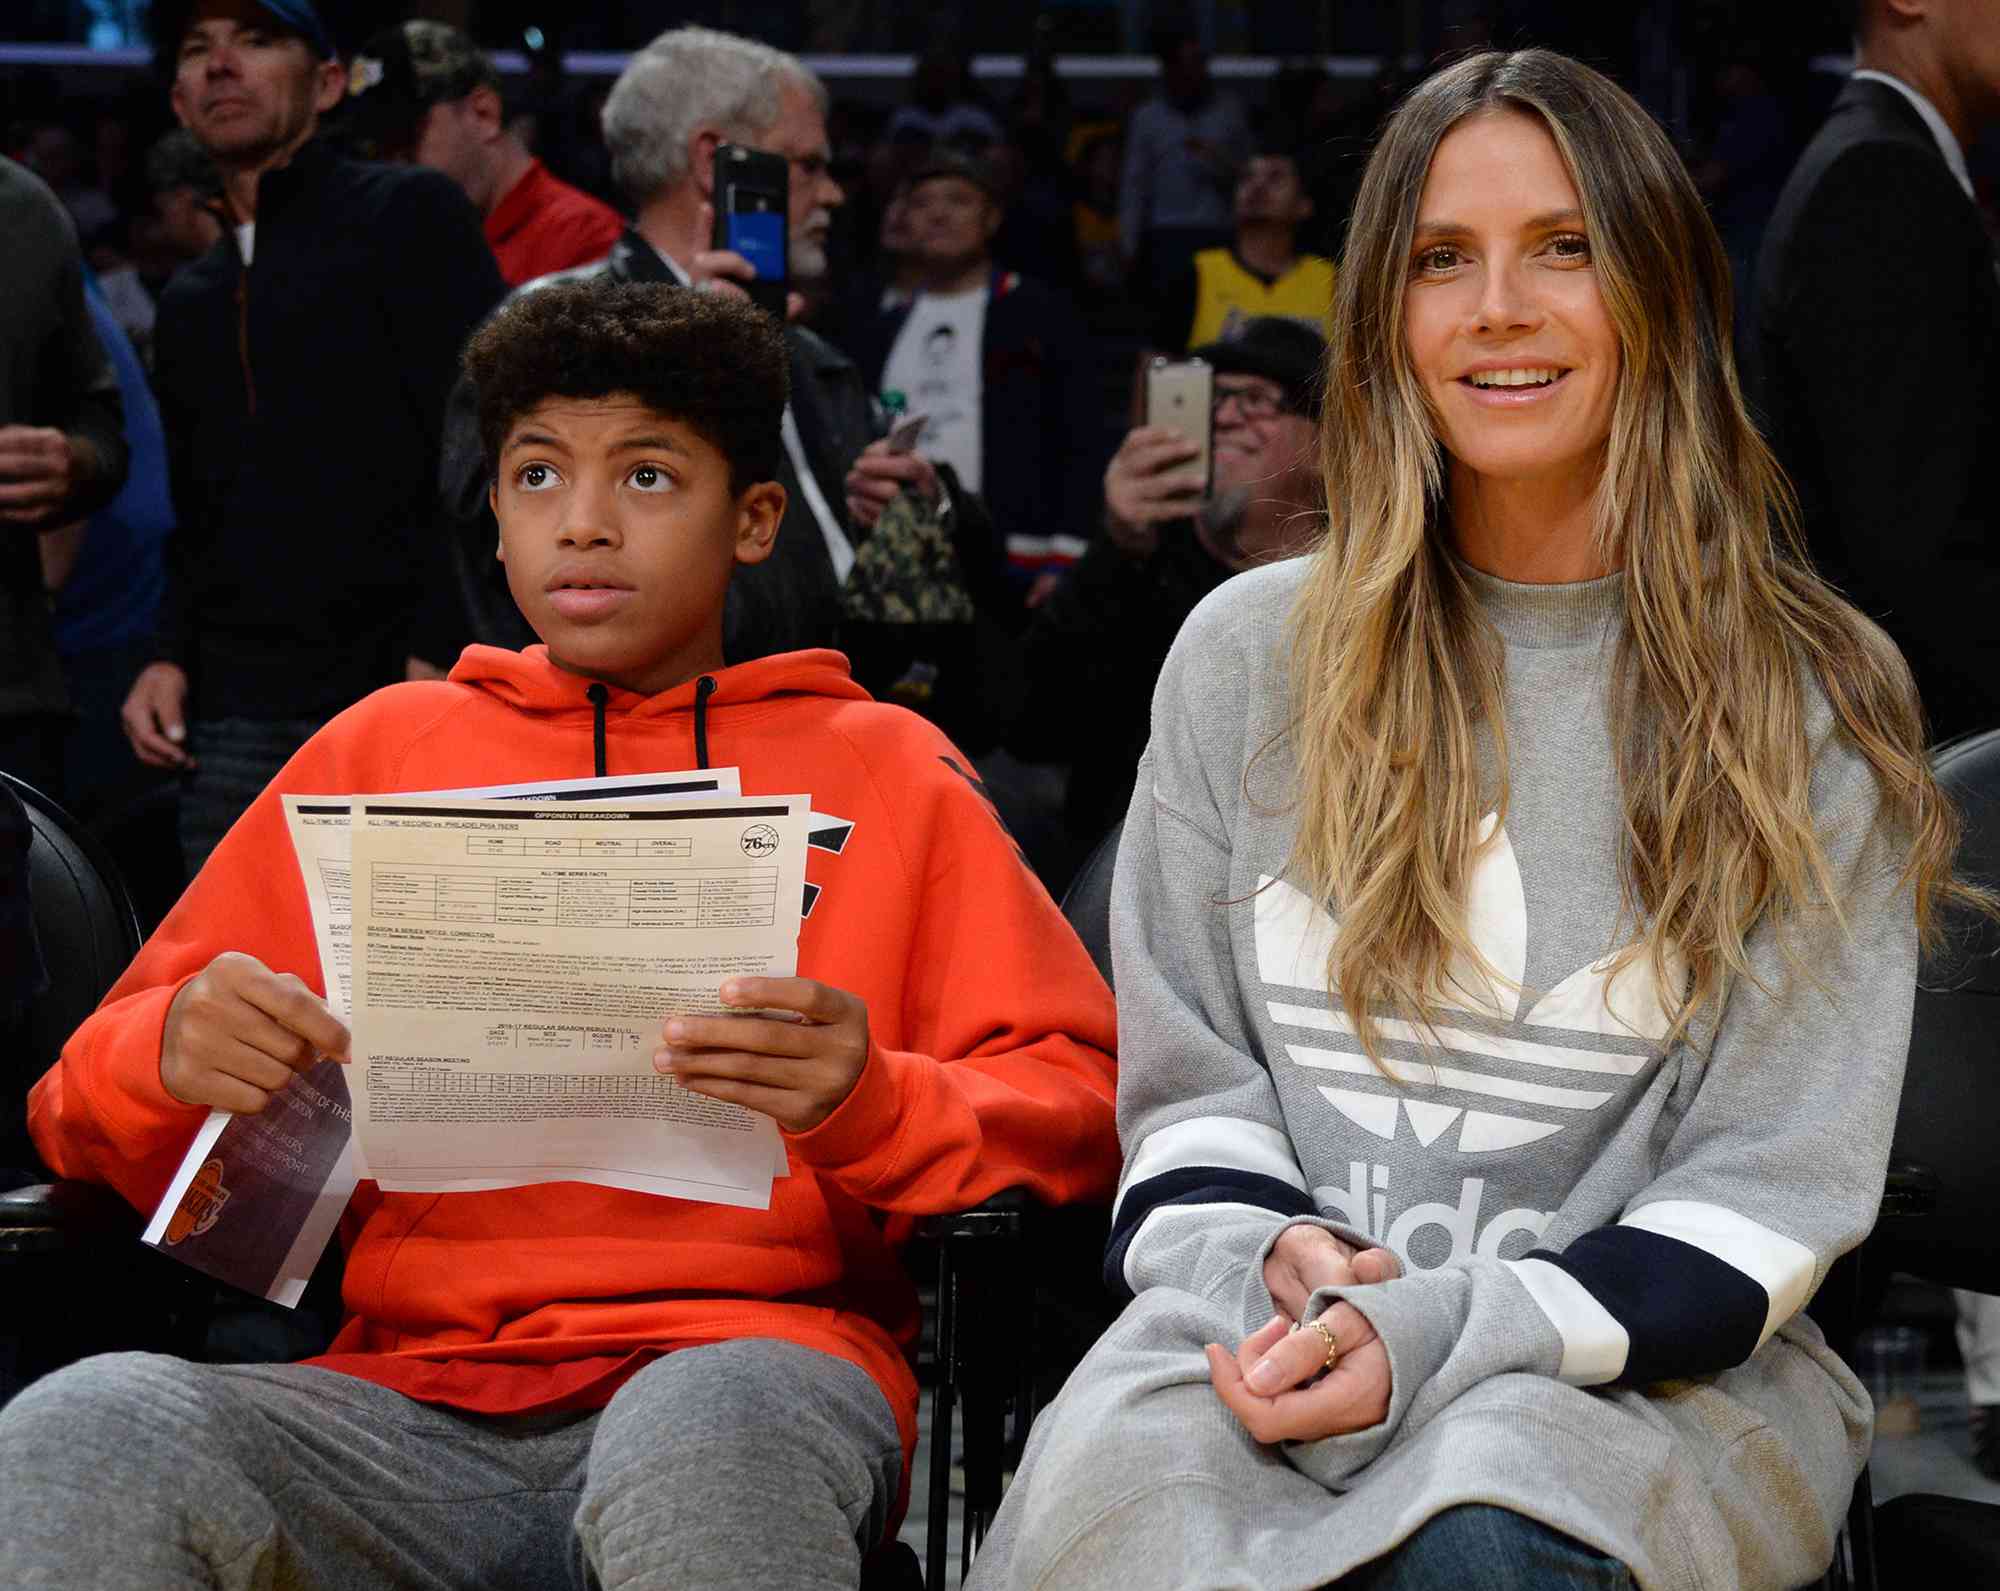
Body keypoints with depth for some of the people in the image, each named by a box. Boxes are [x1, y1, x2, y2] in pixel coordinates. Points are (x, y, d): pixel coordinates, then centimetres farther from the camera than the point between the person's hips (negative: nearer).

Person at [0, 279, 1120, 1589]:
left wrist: (870, 1105, -13)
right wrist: (170, 1053, -5)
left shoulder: (884, 767, 17)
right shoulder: (382, 747, 22)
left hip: (744, 1355, -2)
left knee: (703, 1435, -39)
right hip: (410, 1400, 2)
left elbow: (1080, 1112, 8)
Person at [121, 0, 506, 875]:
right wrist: (171, 654, 7)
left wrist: (438, 657, -16)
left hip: (404, 698, -6)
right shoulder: (189, 303, 23)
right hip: (237, 714, 6)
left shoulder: (409, 217, 2)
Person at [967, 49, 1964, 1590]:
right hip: (1285, 1339, 2)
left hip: (1661, 1371, -1)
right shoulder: (1248, 654, 12)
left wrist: (1449, 1328, -16)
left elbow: (1775, 1186, -1)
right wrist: (1262, 1256, -9)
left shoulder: (1819, 702, 4)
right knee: (1120, 1458, -33)